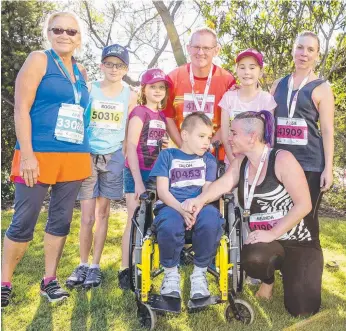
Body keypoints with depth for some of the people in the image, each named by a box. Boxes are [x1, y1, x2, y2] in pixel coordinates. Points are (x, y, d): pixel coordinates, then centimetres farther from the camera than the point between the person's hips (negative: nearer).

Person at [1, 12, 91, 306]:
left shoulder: (81, 72, 17)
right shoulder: (39, 60, 0)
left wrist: (86, 155, 15)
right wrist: (26, 154, -17)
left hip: (74, 158, 6)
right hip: (39, 156, -5)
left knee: (61, 220, 9)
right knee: (24, 222, 0)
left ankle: (50, 279, 23)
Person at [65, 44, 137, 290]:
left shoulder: (130, 96, 4)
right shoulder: (89, 89, 2)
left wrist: (126, 158, 5)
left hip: (113, 157, 1)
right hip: (87, 156, -1)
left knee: (103, 214, 6)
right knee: (87, 217, -2)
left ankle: (95, 266, 17)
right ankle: (83, 265, 15)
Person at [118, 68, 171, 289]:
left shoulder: (162, 116, 11)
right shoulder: (139, 112, -9)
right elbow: (131, 147, -16)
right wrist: (138, 181, -21)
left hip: (155, 174, 7)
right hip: (137, 173, -7)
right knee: (135, 221, -6)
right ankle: (125, 270, 2)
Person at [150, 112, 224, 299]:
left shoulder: (208, 160, 17)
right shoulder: (167, 155, 11)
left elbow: (208, 191, 4)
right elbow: (162, 191, 0)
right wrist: (182, 211, -17)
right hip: (171, 207, -1)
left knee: (211, 220, -34)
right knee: (170, 225, -37)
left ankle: (199, 273, -9)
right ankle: (171, 273, -6)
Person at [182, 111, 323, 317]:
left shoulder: (282, 159, -17)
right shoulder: (241, 161, 3)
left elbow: (304, 205, -20)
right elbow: (225, 183, -16)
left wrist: (273, 233, -23)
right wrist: (200, 200, -35)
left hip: (300, 242, -3)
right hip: (266, 239, 4)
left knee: (301, 309, -10)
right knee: (252, 260, -32)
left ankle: (292, 270, 25)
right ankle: (268, 280, 9)